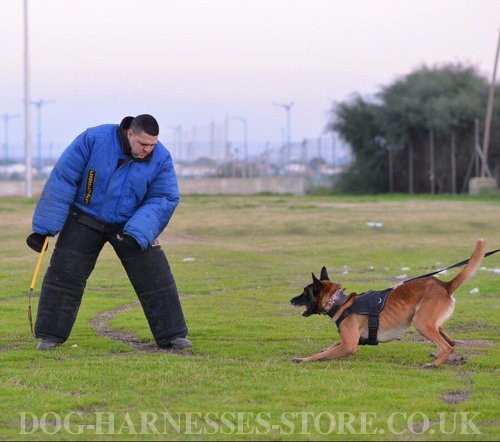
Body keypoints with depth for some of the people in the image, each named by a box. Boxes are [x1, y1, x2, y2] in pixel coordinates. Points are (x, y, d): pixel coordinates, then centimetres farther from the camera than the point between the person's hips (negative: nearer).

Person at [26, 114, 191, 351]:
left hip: (131, 225, 1)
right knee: (63, 274, -4)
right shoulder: (94, 139, -22)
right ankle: (51, 336, 8)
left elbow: (163, 199, -14)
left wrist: (136, 234, -31)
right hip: (85, 220, -1)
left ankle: (172, 335, 4)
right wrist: (44, 228, -17)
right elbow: (62, 179, -18)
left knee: (155, 276, -5)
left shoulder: (160, 159, -16)